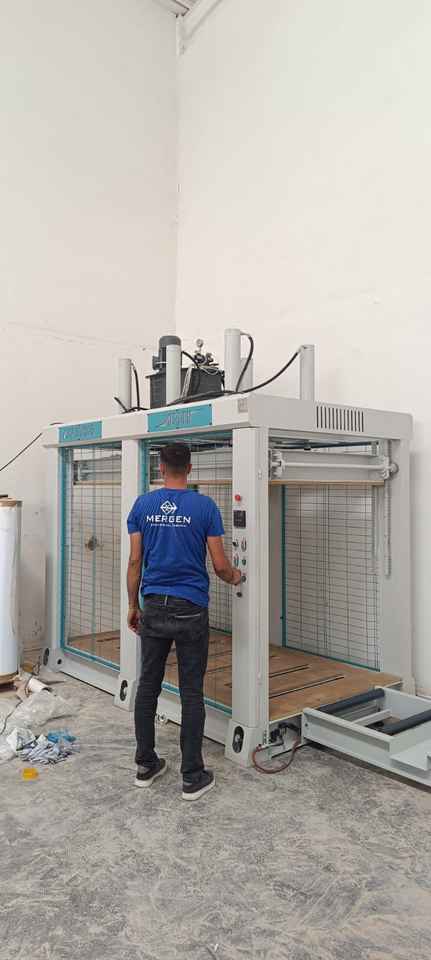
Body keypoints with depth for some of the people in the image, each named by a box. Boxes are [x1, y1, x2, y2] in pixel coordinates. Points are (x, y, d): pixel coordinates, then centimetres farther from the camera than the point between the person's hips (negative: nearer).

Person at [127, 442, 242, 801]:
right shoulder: (205, 506, -7)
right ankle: (193, 777, 12)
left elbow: (135, 561, 2)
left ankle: (146, 765, 25)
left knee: (148, 685, 14)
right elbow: (220, 565, -7)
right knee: (191, 692, 4)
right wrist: (235, 577, 16)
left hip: (153, 608, 3)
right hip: (191, 610, -3)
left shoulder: (142, 505, 1)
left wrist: (133, 605, 13)